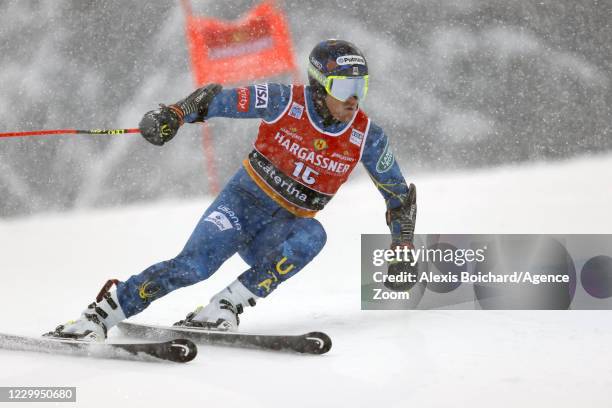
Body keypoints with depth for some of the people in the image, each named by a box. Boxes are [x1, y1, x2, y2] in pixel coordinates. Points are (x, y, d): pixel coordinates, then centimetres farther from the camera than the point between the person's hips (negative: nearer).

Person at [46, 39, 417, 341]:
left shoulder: (367, 137, -9)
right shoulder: (286, 102, -14)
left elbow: (400, 195, 5)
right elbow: (216, 99, -7)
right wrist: (173, 115, -23)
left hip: (284, 228, 2)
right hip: (243, 201, -2)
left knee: (312, 236, -33)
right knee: (194, 265, -24)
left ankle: (225, 307, -30)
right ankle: (99, 316, -12)